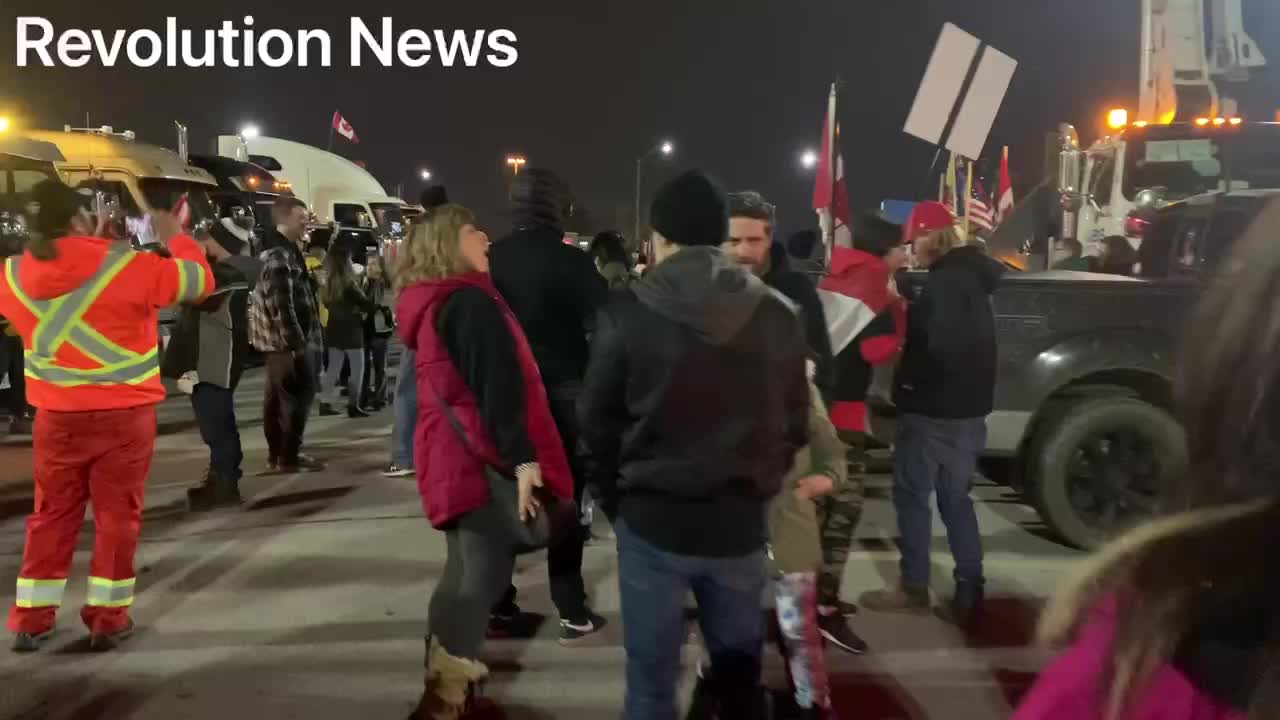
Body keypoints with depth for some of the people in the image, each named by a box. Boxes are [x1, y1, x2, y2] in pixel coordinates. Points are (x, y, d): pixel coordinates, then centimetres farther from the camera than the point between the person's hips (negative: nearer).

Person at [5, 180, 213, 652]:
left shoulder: (13, 276, -1)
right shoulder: (129, 267, -14)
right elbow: (201, 280, -4)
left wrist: (90, 246, 19)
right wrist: (174, 237, 11)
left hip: (57, 417, 4)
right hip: (124, 415, -4)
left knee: (52, 516, 15)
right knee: (117, 515, 6)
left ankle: (30, 620, 21)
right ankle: (108, 619, 12)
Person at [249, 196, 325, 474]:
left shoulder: (280, 250, 15)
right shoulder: (280, 256, -18)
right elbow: (282, 305, -25)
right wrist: (297, 342, -23)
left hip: (278, 339, 10)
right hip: (287, 340, -10)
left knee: (277, 396, 13)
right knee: (299, 395, -4)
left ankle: (276, 454, 21)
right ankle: (288, 456, 1)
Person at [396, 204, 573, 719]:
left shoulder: (430, 304, 16)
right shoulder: (470, 302, -14)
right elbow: (498, 387, -22)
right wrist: (523, 458, -25)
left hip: (450, 452, 10)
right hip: (478, 456, -10)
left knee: (466, 569, 19)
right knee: (482, 571, -4)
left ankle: (446, 674, 30)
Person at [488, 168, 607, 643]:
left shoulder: (491, 259, 1)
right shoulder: (571, 262, -12)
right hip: (562, 393, -4)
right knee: (565, 498, 4)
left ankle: (500, 605, 20)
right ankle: (572, 612, 8)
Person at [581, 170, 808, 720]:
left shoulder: (626, 313, -10)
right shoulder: (779, 315, -3)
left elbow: (597, 422, -4)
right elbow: (794, 425, 3)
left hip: (652, 520, -2)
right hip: (740, 524, 3)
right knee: (739, 671, 21)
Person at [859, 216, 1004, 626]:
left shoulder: (946, 282, -17)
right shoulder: (969, 275, 13)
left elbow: (939, 345, -26)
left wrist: (908, 380, -10)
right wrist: (905, 306, 5)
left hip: (934, 409, -9)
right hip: (966, 409, 9)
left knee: (912, 496, 3)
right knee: (956, 499, 14)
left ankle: (914, 589, 11)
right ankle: (968, 593, 16)